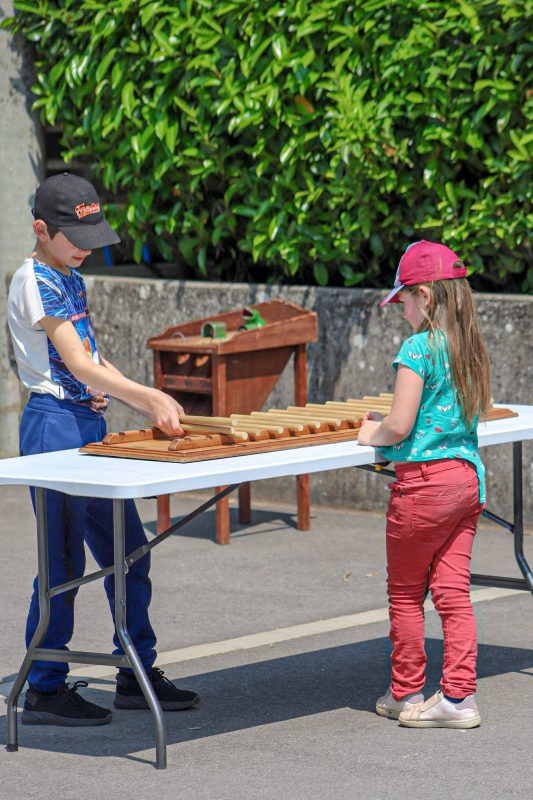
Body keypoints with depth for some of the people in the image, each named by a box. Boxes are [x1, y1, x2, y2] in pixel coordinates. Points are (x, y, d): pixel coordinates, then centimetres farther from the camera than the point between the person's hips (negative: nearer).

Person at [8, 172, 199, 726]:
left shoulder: (70, 279, 15)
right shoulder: (34, 282, -14)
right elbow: (79, 365, -21)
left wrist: (147, 401, 2)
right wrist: (149, 398, -25)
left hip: (90, 423, 9)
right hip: (54, 425, -9)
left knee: (128, 550, 11)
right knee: (63, 561, -4)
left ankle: (138, 675, 21)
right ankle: (44, 691, 6)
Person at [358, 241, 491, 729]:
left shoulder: (419, 347, -15)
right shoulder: (471, 348, 8)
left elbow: (399, 425, -18)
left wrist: (371, 435, 3)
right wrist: (389, 425, 19)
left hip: (424, 480, -7)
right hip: (468, 477, 7)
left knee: (405, 594, 8)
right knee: (453, 592, 7)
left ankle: (407, 693, 17)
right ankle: (459, 696, 4)